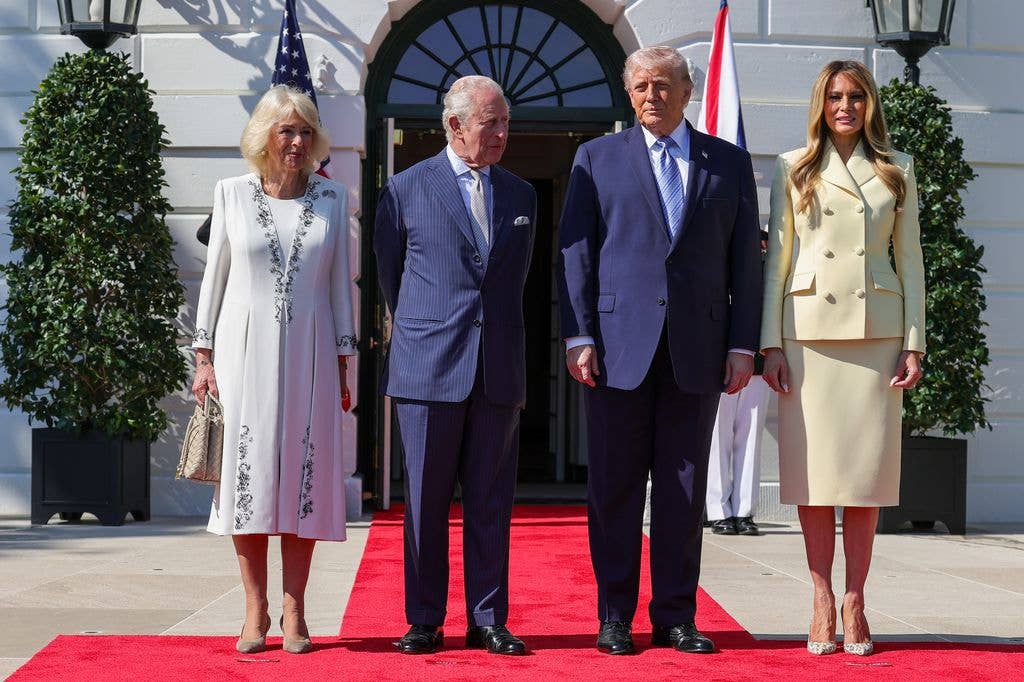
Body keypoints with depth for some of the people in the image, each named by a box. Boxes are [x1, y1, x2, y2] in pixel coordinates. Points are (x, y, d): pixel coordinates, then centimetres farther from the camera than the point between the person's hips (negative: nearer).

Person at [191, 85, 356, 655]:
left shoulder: (333, 197, 6)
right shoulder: (233, 194, 4)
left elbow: (341, 284, 9)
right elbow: (216, 277, 7)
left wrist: (344, 363, 5)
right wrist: (205, 357, 2)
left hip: (309, 353, 1)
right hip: (245, 349, 0)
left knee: (304, 475, 0)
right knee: (249, 475, -1)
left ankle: (294, 613, 6)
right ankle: (256, 613, 5)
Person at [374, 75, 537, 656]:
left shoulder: (522, 195, 12)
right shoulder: (406, 190, 2)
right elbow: (390, 275, 12)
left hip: (500, 370, 3)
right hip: (429, 369, -3)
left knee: (491, 504, 6)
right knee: (426, 503, 2)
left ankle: (489, 621, 12)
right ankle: (425, 622, 10)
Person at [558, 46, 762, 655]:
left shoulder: (729, 163, 11)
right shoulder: (597, 158, 9)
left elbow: (745, 260, 8)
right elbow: (575, 252, 4)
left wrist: (743, 345, 0)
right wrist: (578, 337, -5)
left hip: (698, 348, 1)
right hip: (620, 344, -1)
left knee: (685, 487, 5)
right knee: (615, 485, 2)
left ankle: (676, 616, 12)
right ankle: (615, 617, 10)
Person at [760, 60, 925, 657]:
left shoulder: (896, 171, 12)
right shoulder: (795, 169, 9)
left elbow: (910, 260, 10)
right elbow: (778, 257, 6)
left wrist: (914, 343, 1)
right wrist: (771, 344, -2)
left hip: (876, 331, 1)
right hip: (809, 330, -1)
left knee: (868, 470, 0)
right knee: (814, 470, -1)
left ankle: (855, 603, 6)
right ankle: (823, 602, 6)